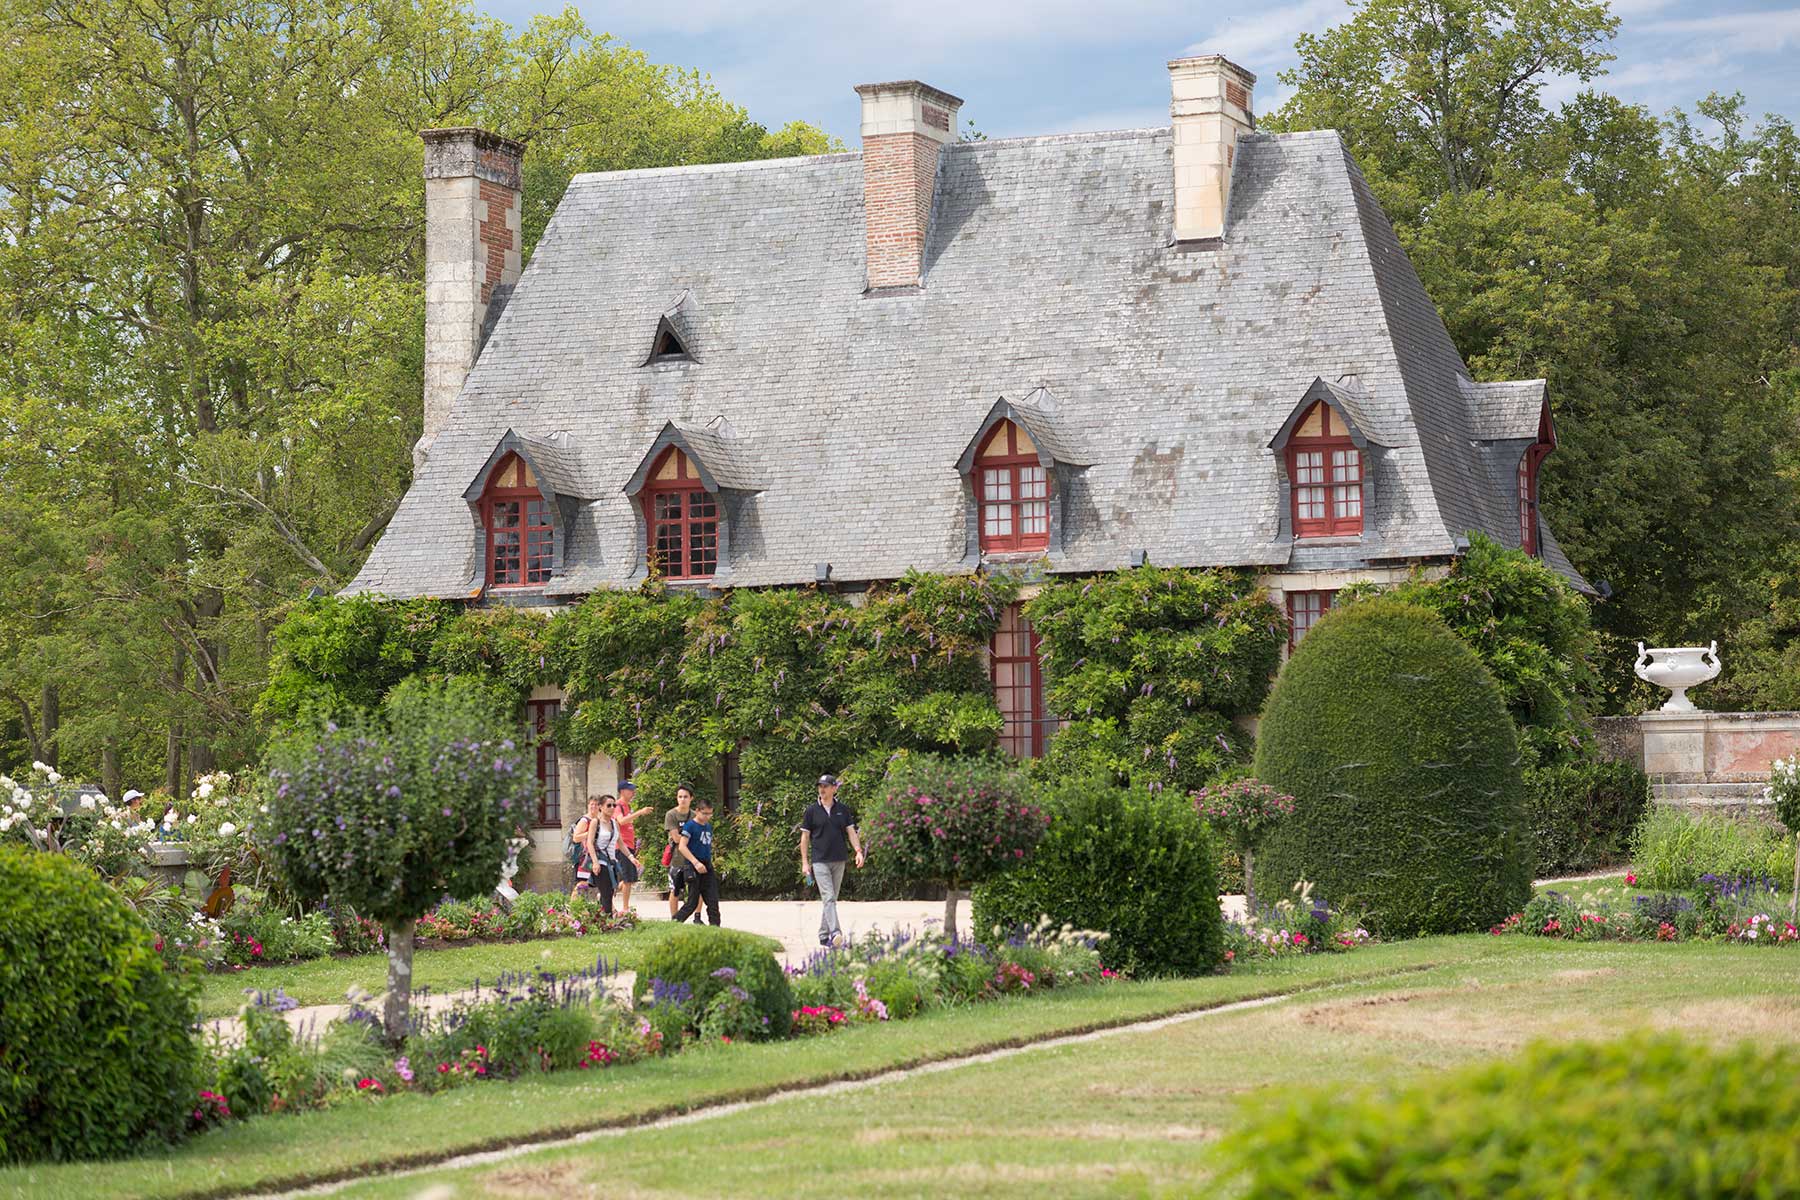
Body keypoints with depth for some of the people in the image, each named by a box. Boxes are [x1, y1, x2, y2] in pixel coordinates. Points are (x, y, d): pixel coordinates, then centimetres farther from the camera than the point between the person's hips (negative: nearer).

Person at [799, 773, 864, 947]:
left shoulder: (843, 810, 7)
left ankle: (823, 935, 19)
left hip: (838, 861, 4)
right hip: (820, 861, -4)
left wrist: (858, 851, -9)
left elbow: (851, 832, 7)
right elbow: (805, 837, 3)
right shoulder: (812, 810, 1)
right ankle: (835, 933, -29)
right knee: (828, 898, -16)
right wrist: (804, 862, -2)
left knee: (832, 898, 9)